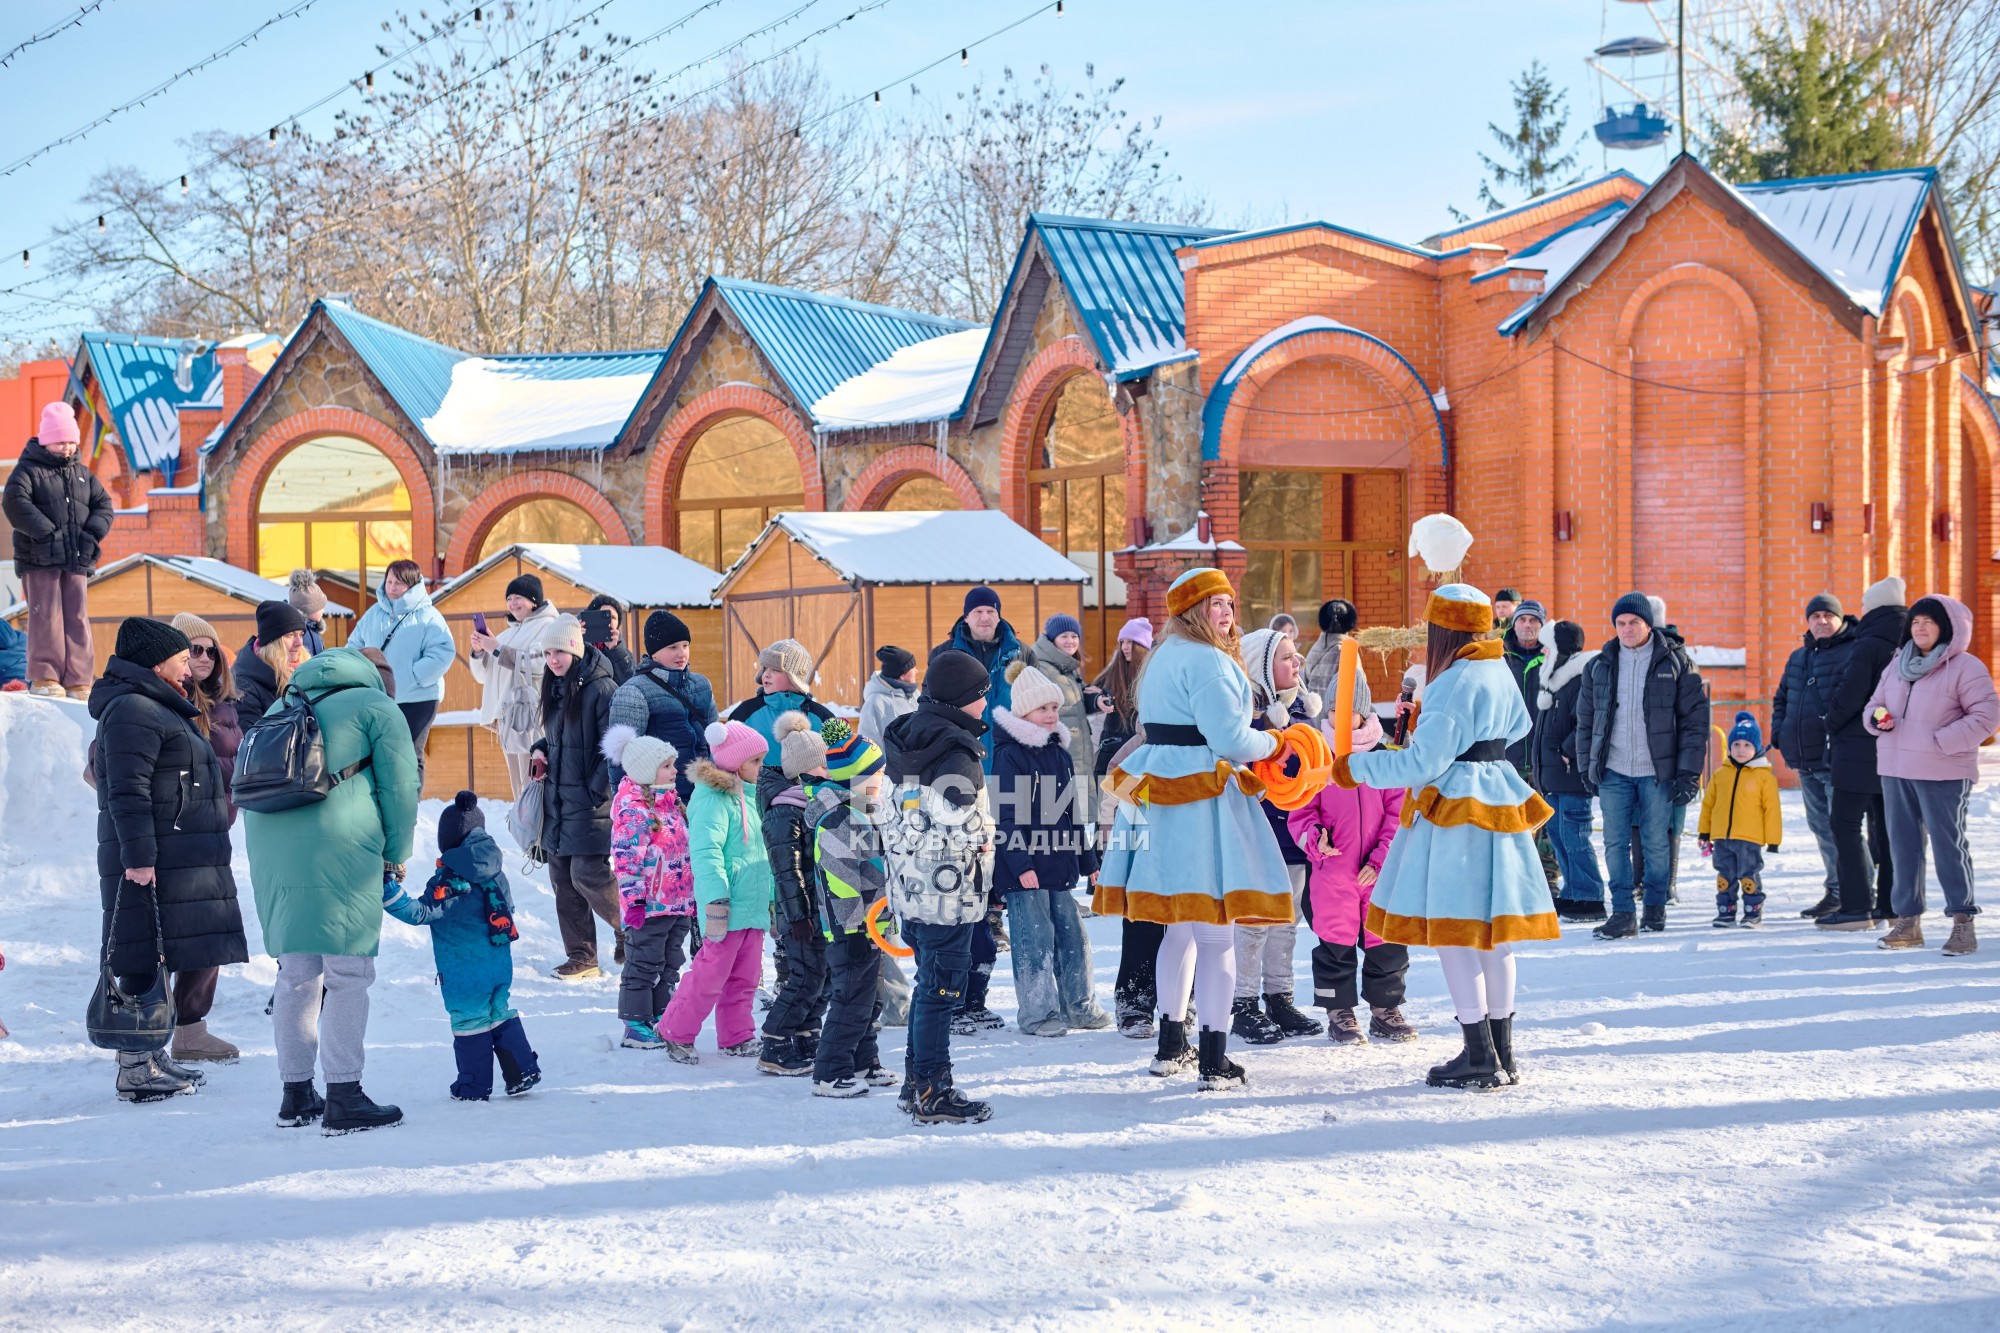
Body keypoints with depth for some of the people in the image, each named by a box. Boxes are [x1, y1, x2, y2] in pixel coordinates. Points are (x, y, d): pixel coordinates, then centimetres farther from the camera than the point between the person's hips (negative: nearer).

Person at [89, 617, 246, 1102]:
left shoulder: (157, 709, 23)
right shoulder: (132, 711, -12)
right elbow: (128, 791, -19)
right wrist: (138, 856, -24)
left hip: (186, 858, 11)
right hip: (152, 862, -11)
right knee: (147, 961, -9)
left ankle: (151, 1055, 20)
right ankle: (136, 1067, -7)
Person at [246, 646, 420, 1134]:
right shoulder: (379, 709, 11)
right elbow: (399, 789, 4)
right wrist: (395, 857, 16)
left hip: (269, 845, 6)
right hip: (336, 847, -6)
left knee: (296, 974, 14)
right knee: (347, 973, -2)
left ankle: (296, 1096, 20)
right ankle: (344, 1099, -3)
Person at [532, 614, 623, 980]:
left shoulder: (601, 689, -13)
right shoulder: (556, 689, 13)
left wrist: (598, 791, -17)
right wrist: (540, 751, 6)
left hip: (590, 802, -8)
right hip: (557, 799, 8)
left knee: (588, 874, -11)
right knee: (563, 878, 7)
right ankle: (581, 957, 14)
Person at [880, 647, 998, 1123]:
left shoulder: (906, 738, 9)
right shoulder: (957, 753, -19)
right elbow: (961, 824, -23)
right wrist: (984, 836, -4)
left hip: (909, 887, 9)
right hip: (948, 892, -9)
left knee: (929, 983, 20)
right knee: (942, 988, -1)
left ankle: (915, 1082, 27)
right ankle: (933, 1095, 4)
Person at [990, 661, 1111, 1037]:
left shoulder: (1060, 753, 14)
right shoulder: (1010, 755, -10)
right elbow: (1007, 817, -14)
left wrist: (1088, 859, 20)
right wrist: (1021, 864, -19)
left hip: (1059, 863, 7)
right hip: (1024, 866, -7)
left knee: (1072, 934, 11)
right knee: (1035, 936, -4)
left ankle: (1078, 1006, 21)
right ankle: (1036, 1012, 5)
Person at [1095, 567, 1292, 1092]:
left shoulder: (1165, 657, 18)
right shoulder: (1206, 661, -13)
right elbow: (1229, 737, -20)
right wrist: (1270, 744, -1)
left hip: (1160, 789, 10)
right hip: (1199, 798, -10)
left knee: (1180, 925, 19)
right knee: (1215, 929, -7)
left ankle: (1170, 1045, 26)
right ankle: (1214, 1060, -7)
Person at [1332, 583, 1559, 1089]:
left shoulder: (1453, 682, -17)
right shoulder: (1499, 673, 11)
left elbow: (1424, 761, -19)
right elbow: (1517, 727, 30)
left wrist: (1356, 768, -10)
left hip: (1456, 812, -9)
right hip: (1497, 801, 9)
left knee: (1453, 931, -5)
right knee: (1491, 932, 13)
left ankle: (1480, 1059, -6)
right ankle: (1501, 1054, 18)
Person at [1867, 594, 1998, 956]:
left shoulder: (1965, 667, -7)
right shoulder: (1896, 666, 13)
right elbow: (1875, 704, 21)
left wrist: (1943, 741, -19)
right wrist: (1878, 719, -3)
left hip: (1943, 774, -6)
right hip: (1895, 770, 7)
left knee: (1948, 843, -4)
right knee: (1903, 843, 10)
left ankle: (1963, 921, 4)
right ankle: (1908, 920, 17)